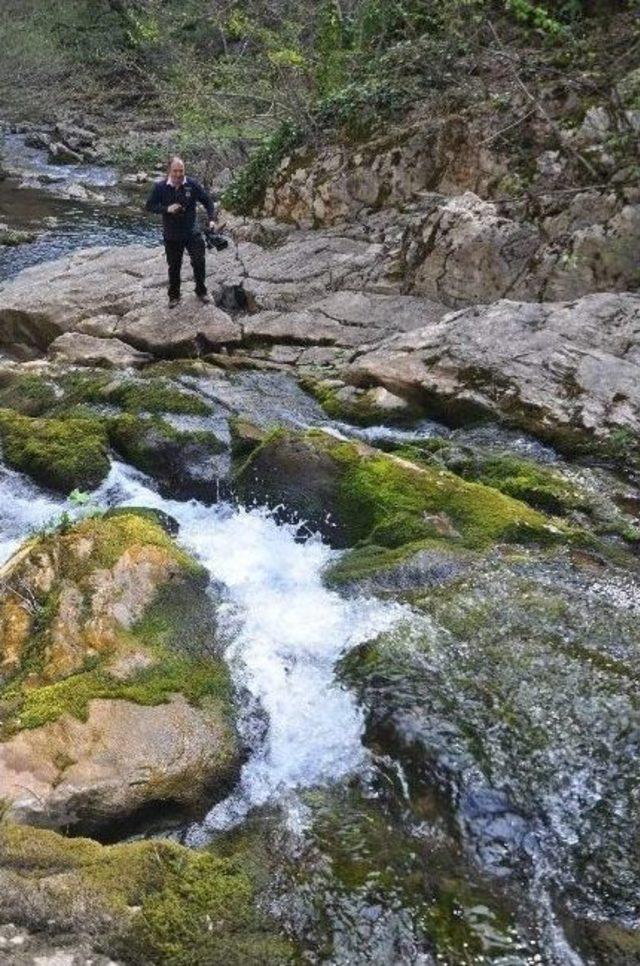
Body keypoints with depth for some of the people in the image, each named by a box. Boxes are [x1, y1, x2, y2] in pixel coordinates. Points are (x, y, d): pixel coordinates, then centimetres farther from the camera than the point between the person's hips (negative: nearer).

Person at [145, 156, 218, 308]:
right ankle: (174, 296, 27)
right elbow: (149, 206, -5)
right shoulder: (160, 187, -9)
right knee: (174, 267, 11)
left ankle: (201, 291, 21)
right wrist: (167, 209, -20)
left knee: (199, 262, -2)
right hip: (171, 235, 0)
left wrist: (211, 219, -14)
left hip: (192, 233, 0)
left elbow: (208, 201, -1)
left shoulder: (192, 184, -9)